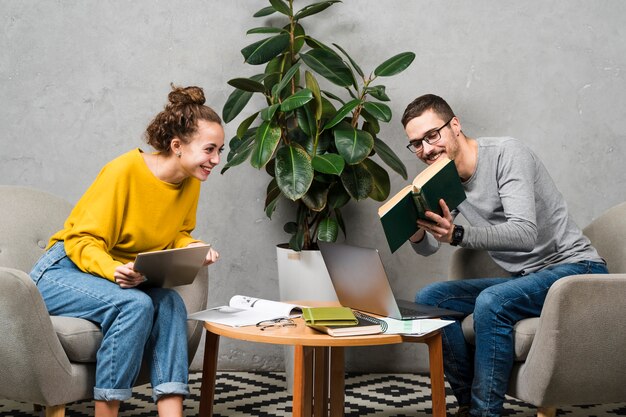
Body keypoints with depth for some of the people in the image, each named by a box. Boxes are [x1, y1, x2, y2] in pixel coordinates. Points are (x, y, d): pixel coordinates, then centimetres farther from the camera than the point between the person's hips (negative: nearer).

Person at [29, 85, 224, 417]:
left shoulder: (191, 184, -2)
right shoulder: (124, 171, -22)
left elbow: (177, 236, 12)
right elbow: (83, 241, -19)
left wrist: (195, 249, -11)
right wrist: (114, 272, -38)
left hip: (126, 278, 6)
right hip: (61, 274, -6)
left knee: (170, 303, -25)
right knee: (135, 305, -33)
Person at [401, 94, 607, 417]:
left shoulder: (506, 154, -17)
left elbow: (525, 233, -29)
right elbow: (428, 248, 3)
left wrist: (458, 235, -42)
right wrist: (414, 230, -21)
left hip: (575, 267, -8)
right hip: (524, 279, 8)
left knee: (490, 303, -33)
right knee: (429, 298, -6)